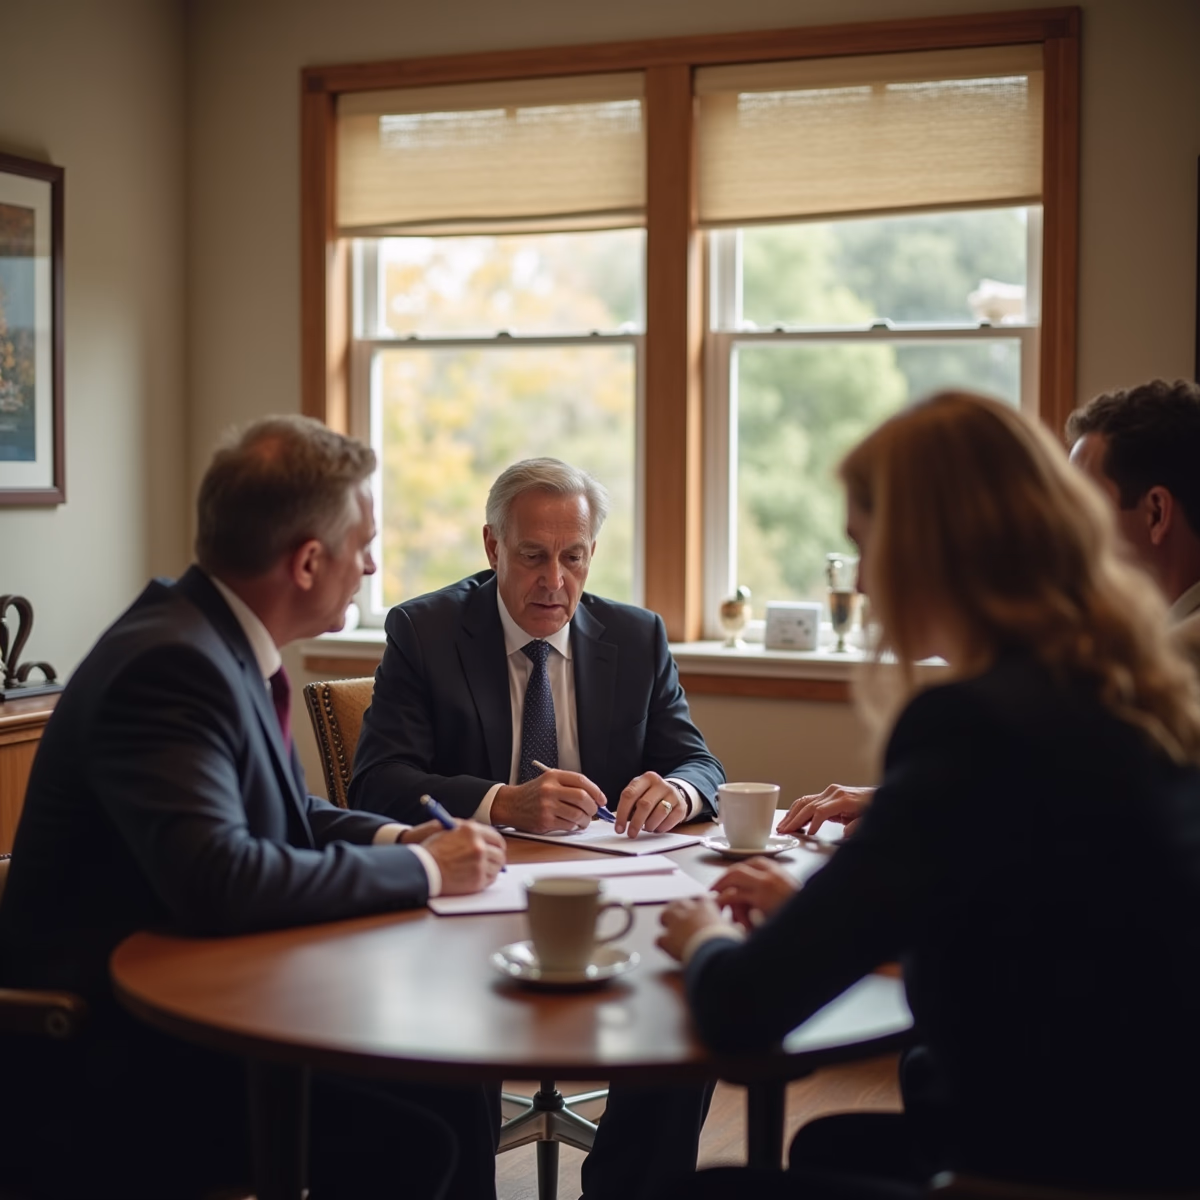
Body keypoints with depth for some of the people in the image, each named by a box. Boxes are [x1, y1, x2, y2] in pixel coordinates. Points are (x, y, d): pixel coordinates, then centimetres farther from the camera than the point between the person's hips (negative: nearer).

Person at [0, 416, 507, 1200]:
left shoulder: (223, 639, 5)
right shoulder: (169, 665, -23)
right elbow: (218, 881, -34)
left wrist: (389, 837, 1)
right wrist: (417, 868, -22)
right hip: (106, 1070, -9)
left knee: (455, 1087, -5)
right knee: (411, 1135, -22)